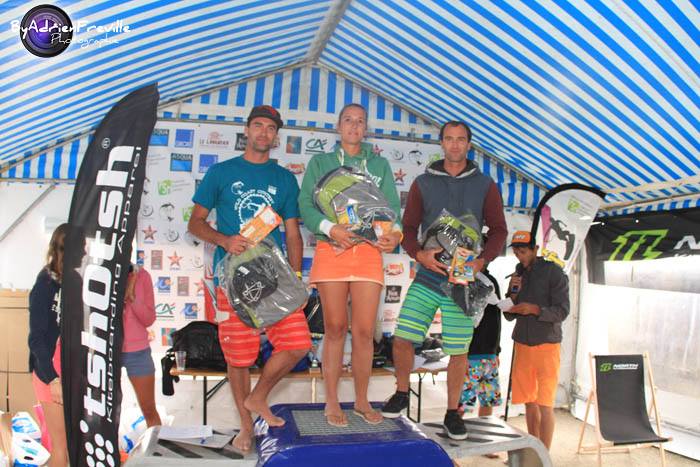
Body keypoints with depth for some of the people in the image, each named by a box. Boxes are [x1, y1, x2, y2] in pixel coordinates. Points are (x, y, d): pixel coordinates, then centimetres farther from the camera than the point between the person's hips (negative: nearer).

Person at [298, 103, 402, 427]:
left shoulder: (379, 164, 17)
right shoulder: (320, 162, 12)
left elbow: (392, 205, 8)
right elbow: (306, 204, 1)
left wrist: (395, 232, -13)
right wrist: (330, 228, -17)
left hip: (368, 251, 1)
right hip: (331, 251, -1)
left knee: (364, 331, 0)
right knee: (335, 328, 3)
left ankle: (362, 401, 15)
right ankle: (332, 402, 15)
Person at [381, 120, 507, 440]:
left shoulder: (485, 186, 6)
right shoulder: (423, 183, 7)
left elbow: (498, 230, 5)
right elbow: (408, 227, 5)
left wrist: (481, 261, -12)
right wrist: (419, 254, -15)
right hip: (428, 275, 1)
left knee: (458, 350, 3)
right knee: (402, 338, -6)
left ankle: (452, 413, 20)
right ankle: (401, 394, 20)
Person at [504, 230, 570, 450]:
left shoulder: (553, 272, -6)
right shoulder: (518, 274, 9)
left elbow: (562, 311, -10)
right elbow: (509, 316, 9)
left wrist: (534, 309, -24)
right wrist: (513, 293, -9)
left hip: (546, 345, -5)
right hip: (522, 345, 5)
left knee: (545, 404, -5)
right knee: (528, 402, 10)